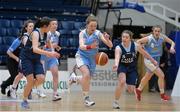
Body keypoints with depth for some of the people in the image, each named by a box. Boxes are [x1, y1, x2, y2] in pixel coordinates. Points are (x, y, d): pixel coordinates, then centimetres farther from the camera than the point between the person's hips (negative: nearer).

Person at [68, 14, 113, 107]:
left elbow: (110, 45, -15)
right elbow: (81, 46, -31)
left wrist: (107, 39, -38)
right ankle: (86, 98, -18)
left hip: (92, 58, 4)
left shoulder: (98, 33, -12)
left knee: (87, 80, 9)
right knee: (86, 74, -28)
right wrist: (90, 47, -51)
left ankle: (74, 78, 41)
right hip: (82, 56, -3)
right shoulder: (82, 33, -15)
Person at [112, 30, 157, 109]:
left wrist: (153, 61, 12)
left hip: (132, 68, 2)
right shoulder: (118, 48, -25)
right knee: (122, 82, -32)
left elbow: (144, 53, 1)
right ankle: (115, 102, -17)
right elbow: (117, 58, -44)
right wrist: (116, 65, -66)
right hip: (122, 66, -2)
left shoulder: (135, 45, -17)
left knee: (131, 89, -2)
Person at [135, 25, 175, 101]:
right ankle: (162, 94, -3)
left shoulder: (162, 37, -9)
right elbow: (138, 42, -14)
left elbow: (172, 42, -1)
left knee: (147, 77, 23)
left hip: (157, 60, 6)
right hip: (149, 60, -6)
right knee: (161, 75, -16)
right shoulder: (148, 39, -22)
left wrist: (172, 47, -21)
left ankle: (139, 90, 43)